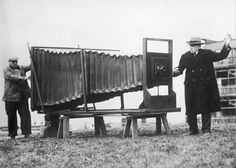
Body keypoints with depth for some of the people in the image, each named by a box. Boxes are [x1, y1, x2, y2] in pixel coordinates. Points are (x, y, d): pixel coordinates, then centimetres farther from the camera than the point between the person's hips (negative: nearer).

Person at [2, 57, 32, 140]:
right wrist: (20, 77, -29)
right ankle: (12, 134, 14)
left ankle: (26, 133, -1)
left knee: (25, 114, -4)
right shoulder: (6, 70, 3)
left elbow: (30, 67, 8)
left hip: (22, 96, 3)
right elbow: (11, 76, -15)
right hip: (11, 96, -3)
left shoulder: (21, 68, 17)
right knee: (11, 116, 3)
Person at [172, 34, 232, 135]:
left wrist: (226, 45, -6)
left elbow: (220, 56, 6)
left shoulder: (207, 54, 5)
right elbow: (180, 69, 5)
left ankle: (206, 130, 7)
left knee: (206, 109, 0)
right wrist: (176, 71, -18)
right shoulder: (185, 57, 6)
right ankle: (193, 130, 14)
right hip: (191, 88, 1)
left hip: (205, 87, -1)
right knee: (191, 110, 3)